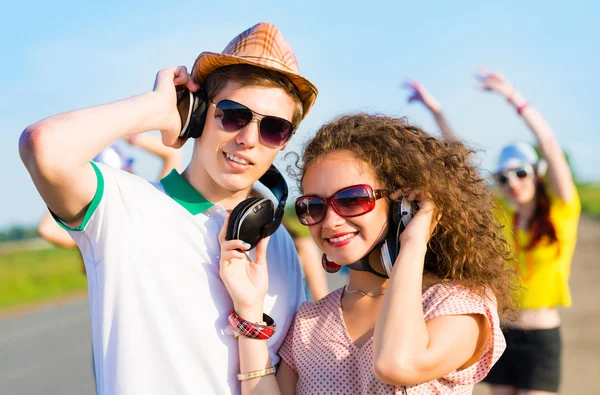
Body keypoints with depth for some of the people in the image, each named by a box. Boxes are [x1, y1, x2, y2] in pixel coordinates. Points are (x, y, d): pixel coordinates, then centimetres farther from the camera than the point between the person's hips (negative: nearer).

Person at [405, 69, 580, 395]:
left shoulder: (560, 213, -5)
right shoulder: (498, 215, 7)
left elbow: (549, 146, -16)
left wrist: (514, 97, -23)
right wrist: (437, 112, 7)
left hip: (540, 339, -4)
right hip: (500, 332, 5)